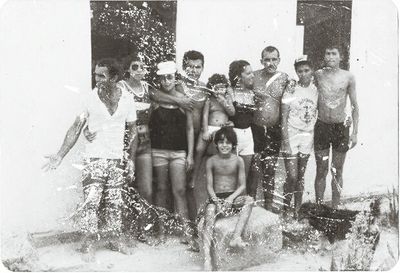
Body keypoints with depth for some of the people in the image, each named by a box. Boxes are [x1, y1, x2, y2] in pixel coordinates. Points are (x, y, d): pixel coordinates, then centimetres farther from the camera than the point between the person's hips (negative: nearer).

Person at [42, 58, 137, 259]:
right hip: (94, 159, -2)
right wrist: (60, 155, -6)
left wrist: (131, 159, 5)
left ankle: (114, 239, 21)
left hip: (117, 159, 2)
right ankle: (88, 242, 1)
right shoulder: (89, 98, -5)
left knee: (114, 202, 9)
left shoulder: (127, 100, 0)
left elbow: (132, 131, 9)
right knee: (91, 200, -10)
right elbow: (76, 128, -1)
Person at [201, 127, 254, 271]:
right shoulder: (211, 161, 2)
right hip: (216, 198, -1)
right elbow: (209, 186, 0)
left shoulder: (238, 160, 2)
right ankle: (207, 258, -43)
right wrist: (216, 200, -19)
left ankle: (236, 237, -37)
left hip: (233, 197, 1)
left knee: (249, 200, -29)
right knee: (210, 211, -32)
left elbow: (242, 185, 0)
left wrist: (231, 198, -17)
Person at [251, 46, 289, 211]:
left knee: (270, 168, 9)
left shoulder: (284, 78, 1)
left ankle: (269, 203, 21)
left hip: (274, 130, 1)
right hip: (255, 128, -1)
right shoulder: (254, 76, -1)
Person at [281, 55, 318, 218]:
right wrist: (286, 142, -15)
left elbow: (316, 115, 11)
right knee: (292, 177, -9)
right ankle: (286, 209, 8)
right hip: (291, 134, -4)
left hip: (308, 136, 4)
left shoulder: (315, 90, 4)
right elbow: (284, 119, -9)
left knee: (301, 177, 7)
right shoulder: (291, 90, -8)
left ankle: (297, 211, 16)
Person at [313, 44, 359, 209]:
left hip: (341, 127, 0)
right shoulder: (318, 75, 0)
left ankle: (335, 208, 17)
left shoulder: (348, 77, -2)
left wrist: (355, 132, -1)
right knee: (321, 171, 6)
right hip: (321, 126, 0)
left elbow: (355, 106, 3)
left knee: (337, 171, 8)